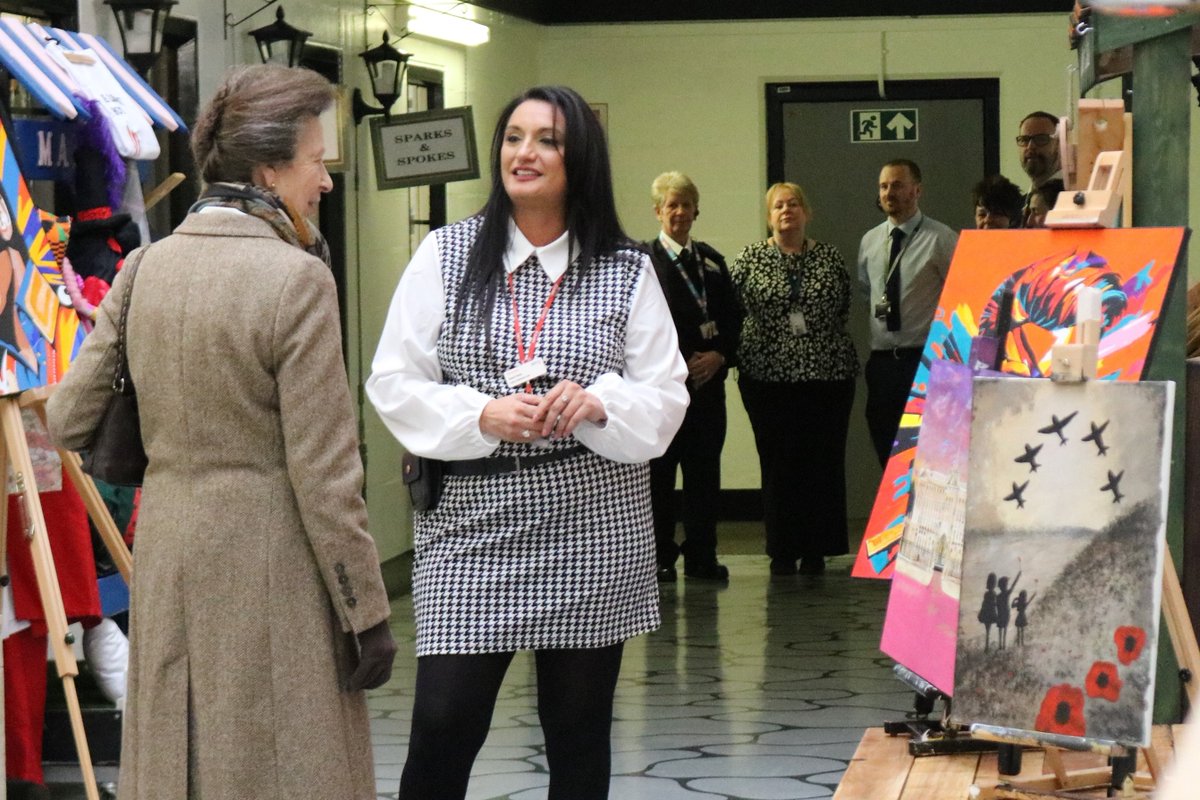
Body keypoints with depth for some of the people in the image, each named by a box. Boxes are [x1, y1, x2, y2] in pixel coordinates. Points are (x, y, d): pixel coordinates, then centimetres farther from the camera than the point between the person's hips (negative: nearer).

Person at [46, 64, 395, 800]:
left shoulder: (144, 268, 3)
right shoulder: (297, 280, -15)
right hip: (270, 570, -6)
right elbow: (323, 474, -15)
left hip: (167, 555, 6)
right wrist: (367, 616, -8)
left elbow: (70, 421, 7)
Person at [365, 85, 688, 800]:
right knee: (443, 722, -7)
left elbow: (666, 398, 4)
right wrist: (483, 416, -15)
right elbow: (394, 383, 1)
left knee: (579, 727, 9)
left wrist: (599, 403, -16)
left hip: (592, 526, 1)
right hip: (473, 523, -1)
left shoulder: (626, 271, 5)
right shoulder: (446, 255, 4)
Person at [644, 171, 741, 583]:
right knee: (659, 470, -1)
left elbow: (732, 317, 14)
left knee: (705, 469, 5)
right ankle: (660, 557, 6)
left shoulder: (711, 260, 16)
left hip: (707, 379, 4)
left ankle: (702, 556, 11)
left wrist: (719, 355, -4)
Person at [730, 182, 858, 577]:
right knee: (778, 463, 0)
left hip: (828, 375, 1)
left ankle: (816, 551, 8)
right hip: (769, 377, -1)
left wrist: (822, 339, 7)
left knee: (825, 462, 0)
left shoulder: (830, 258, 8)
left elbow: (845, 308, 13)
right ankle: (783, 552, 7)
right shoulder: (749, 259, 4)